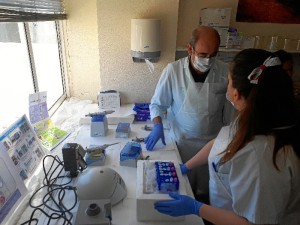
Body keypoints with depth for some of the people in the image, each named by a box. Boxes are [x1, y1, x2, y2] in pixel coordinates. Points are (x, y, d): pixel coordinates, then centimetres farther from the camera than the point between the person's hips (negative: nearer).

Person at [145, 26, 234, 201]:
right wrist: (158, 125, -22)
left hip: (213, 143, 2)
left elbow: (229, 111, 0)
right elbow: (157, 103, -5)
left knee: (207, 191, 21)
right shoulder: (173, 70, -16)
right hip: (182, 141, -1)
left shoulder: (226, 72, -12)